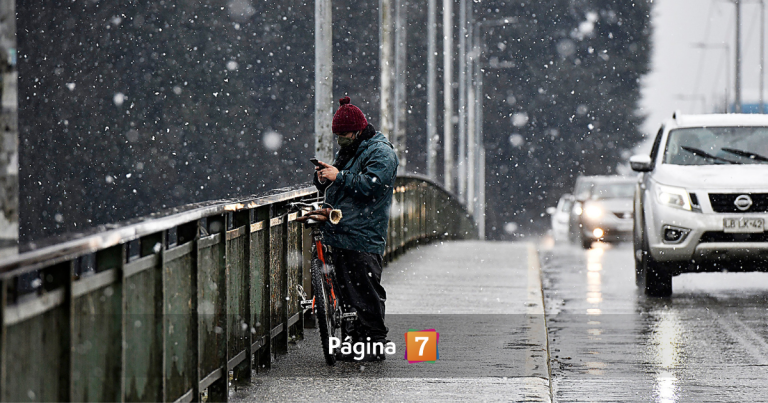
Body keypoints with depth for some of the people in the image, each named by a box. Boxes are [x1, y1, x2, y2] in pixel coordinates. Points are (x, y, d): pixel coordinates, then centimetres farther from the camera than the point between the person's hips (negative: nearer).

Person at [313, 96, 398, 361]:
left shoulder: (381, 152, -7)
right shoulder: (347, 150, 21)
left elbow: (370, 184, -21)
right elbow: (326, 186, 27)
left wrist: (339, 176, -17)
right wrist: (322, 176, 4)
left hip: (364, 237, -9)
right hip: (340, 233, 9)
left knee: (367, 294, -7)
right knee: (348, 291, 12)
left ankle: (375, 344, -3)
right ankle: (355, 340, 19)